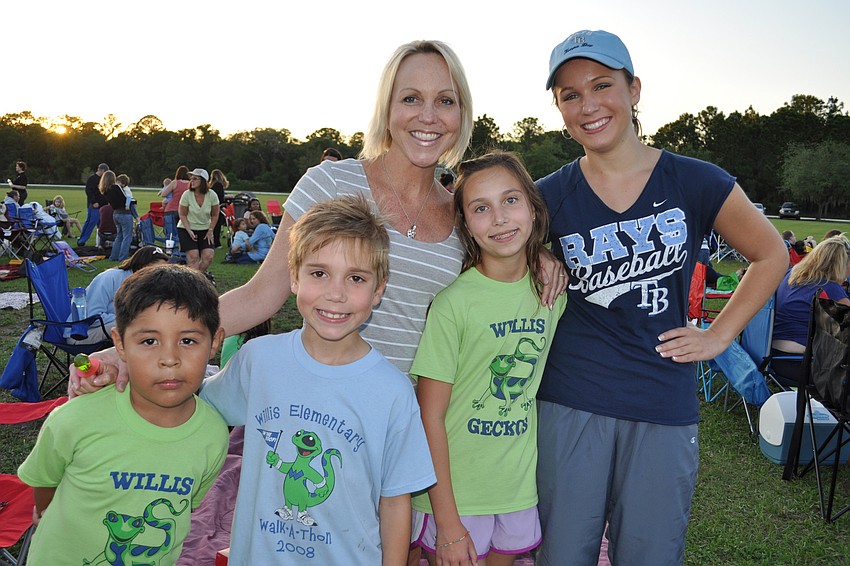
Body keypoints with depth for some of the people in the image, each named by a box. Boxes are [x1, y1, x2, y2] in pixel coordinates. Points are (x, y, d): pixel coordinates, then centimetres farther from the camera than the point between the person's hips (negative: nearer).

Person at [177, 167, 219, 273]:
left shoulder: (212, 195, -11)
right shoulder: (187, 195, -15)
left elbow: (215, 215, 2)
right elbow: (182, 215, -6)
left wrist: (210, 231, -4)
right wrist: (189, 231, -15)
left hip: (205, 230, 2)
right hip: (186, 229, -2)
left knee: (209, 255, -12)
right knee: (193, 256, -16)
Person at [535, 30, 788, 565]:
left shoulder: (695, 182, -2)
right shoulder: (551, 196, -2)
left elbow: (770, 254, 10)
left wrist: (718, 335, 4)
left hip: (663, 410, 1)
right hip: (570, 404, 0)